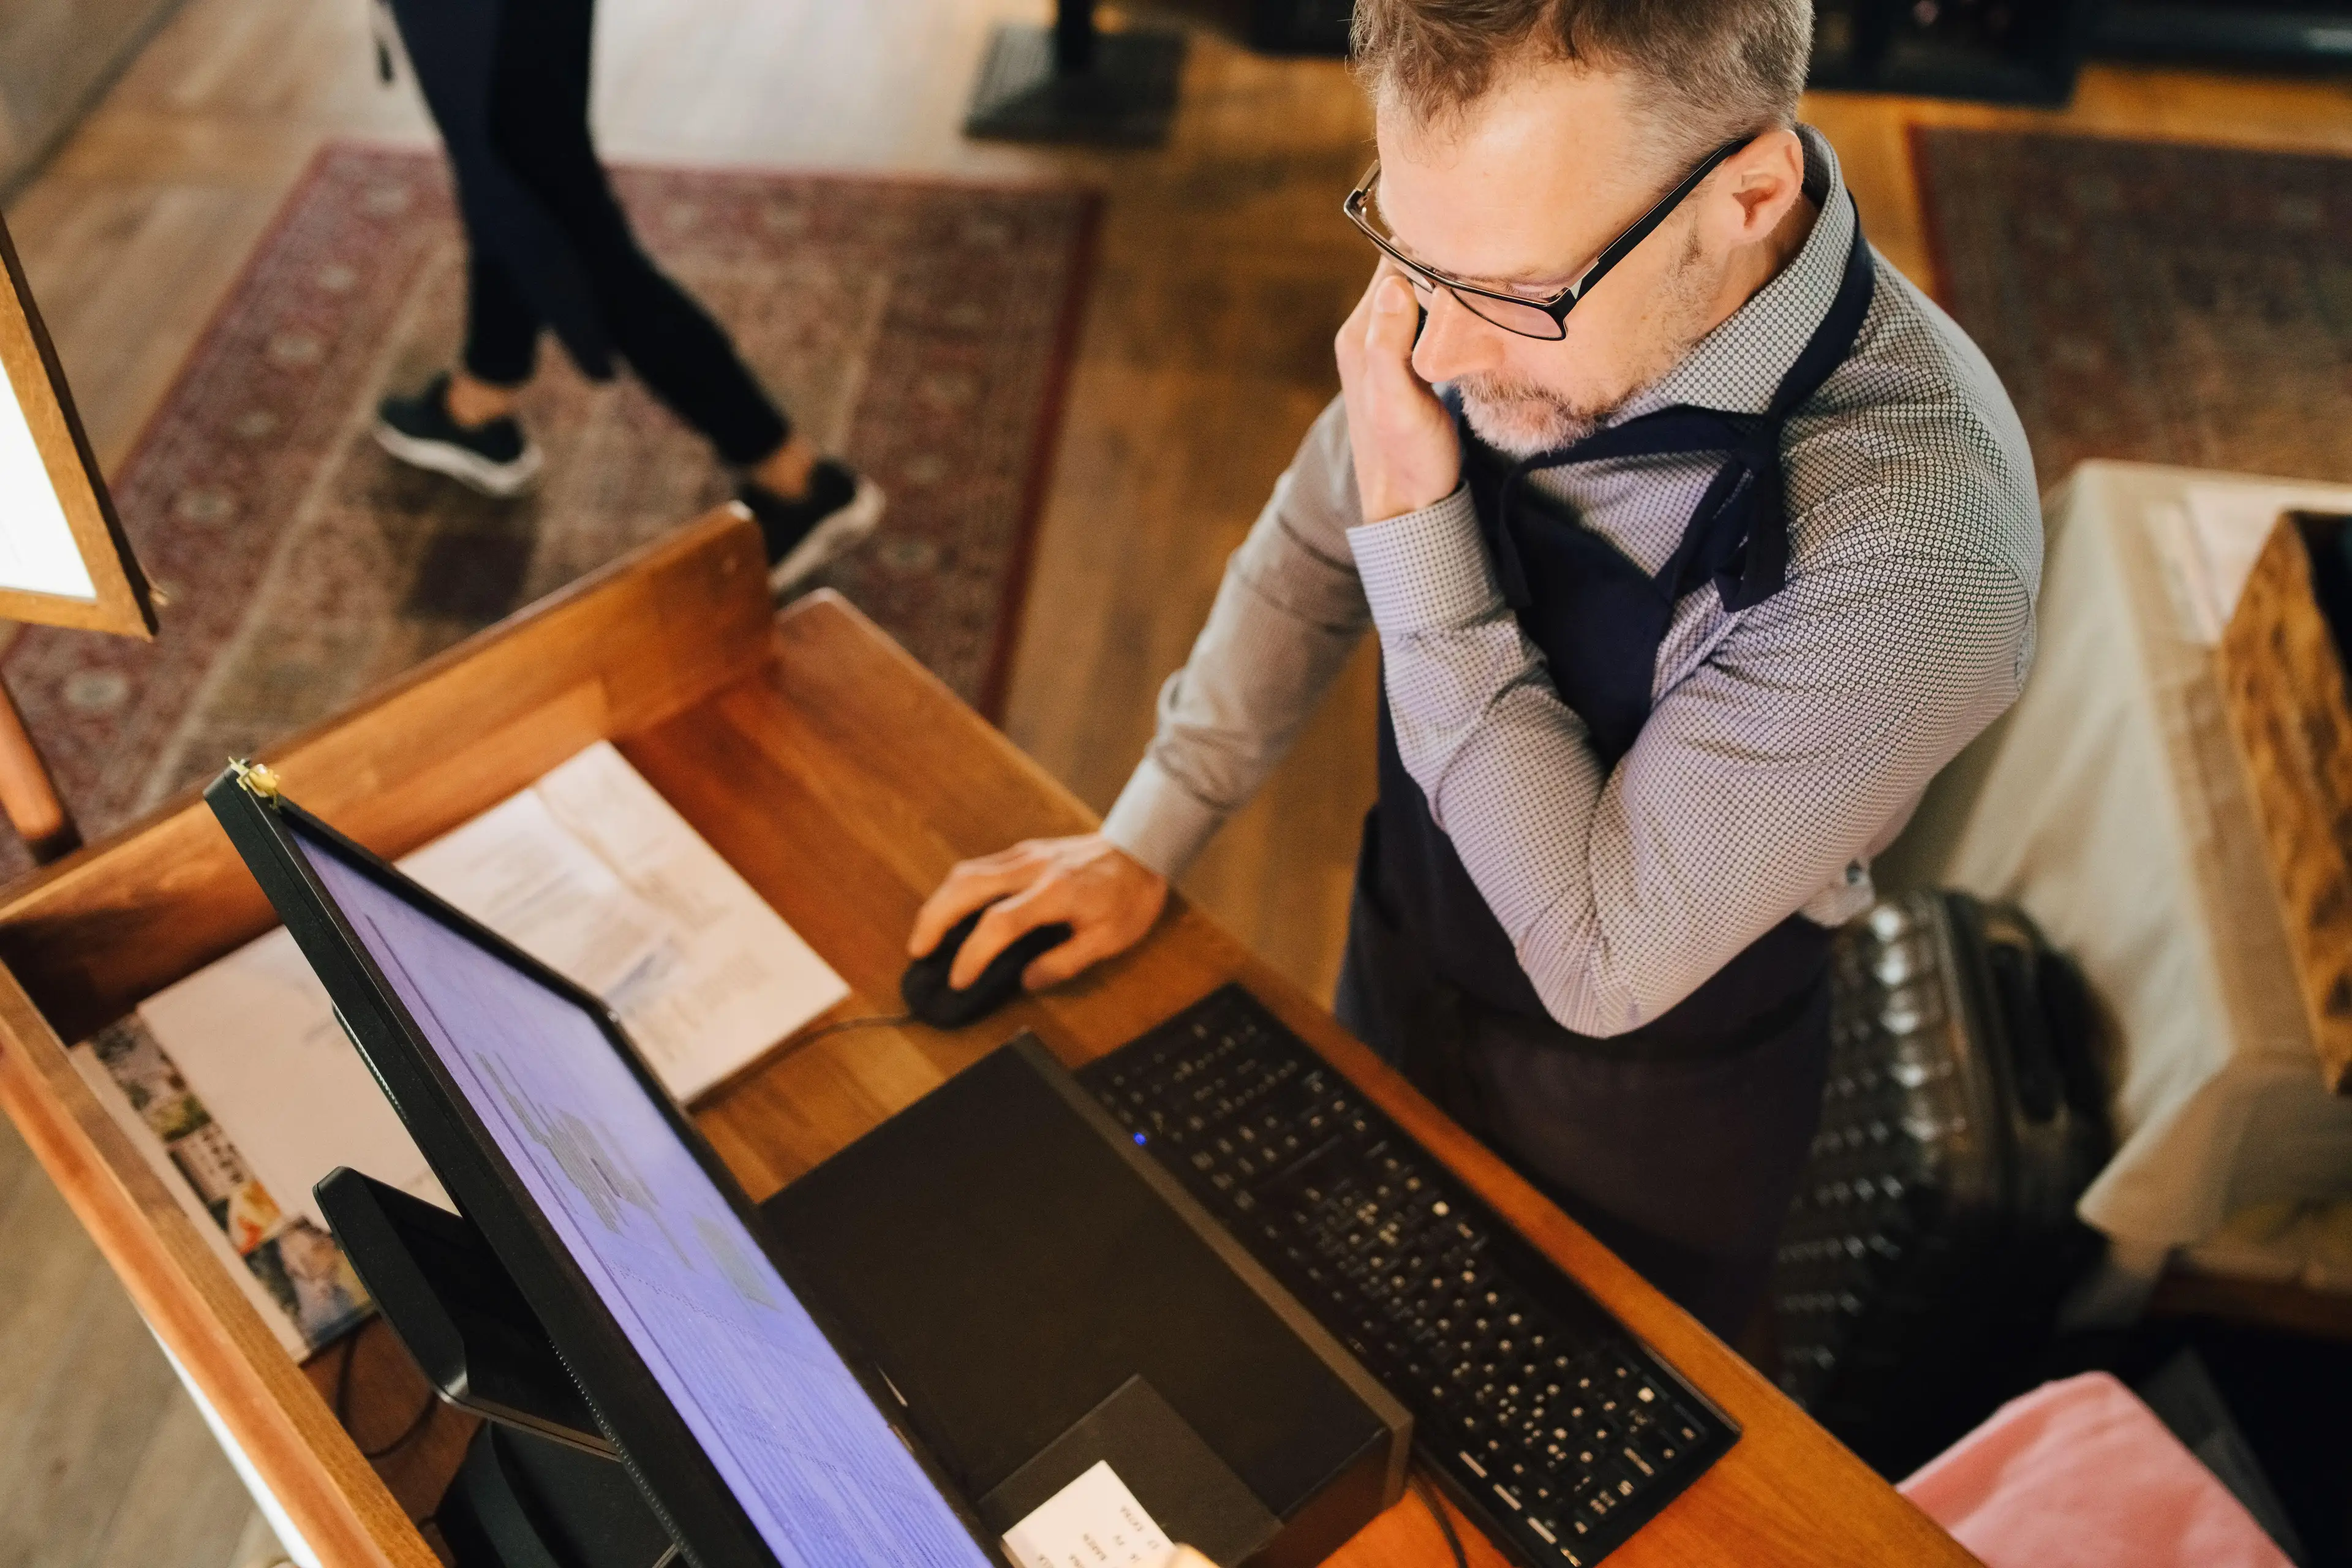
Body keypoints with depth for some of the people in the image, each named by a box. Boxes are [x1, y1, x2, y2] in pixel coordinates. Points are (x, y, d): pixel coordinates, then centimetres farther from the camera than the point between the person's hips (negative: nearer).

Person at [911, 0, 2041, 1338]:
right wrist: (1146, 836, -3)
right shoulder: (1508, 263, -20)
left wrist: (1416, 524, -35)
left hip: (1647, 1114, -5)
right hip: (1398, 975, 5)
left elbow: (1600, 963, -32)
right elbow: (1315, 540, -2)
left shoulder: (1918, 546, -39)